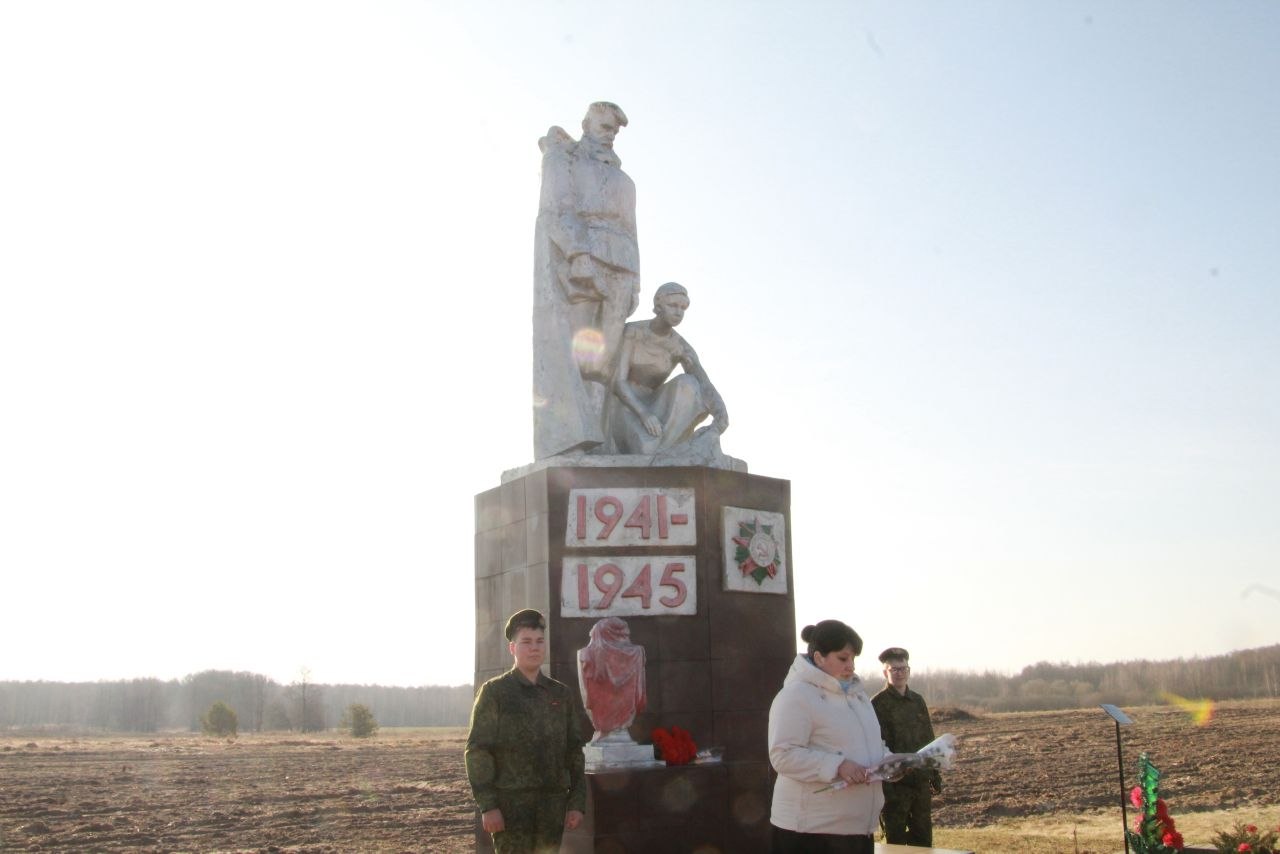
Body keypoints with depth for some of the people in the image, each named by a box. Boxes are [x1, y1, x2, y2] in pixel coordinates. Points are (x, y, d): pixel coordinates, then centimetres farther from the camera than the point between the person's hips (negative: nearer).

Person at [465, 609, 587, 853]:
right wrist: (487, 805, -12)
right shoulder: (494, 692, -1)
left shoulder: (561, 694, 12)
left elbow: (574, 751, 13)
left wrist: (577, 802, 6)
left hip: (553, 804, 4)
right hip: (511, 803, -4)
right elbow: (478, 751, -5)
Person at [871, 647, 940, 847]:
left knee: (923, 838, 12)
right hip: (895, 784, -6)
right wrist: (885, 786, -17)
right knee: (896, 840, 3)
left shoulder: (918, 701, 11)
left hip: (921, 782, 6)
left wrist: (935, 774, 12)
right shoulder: (878, 704, -8)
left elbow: (929, 739, 17)